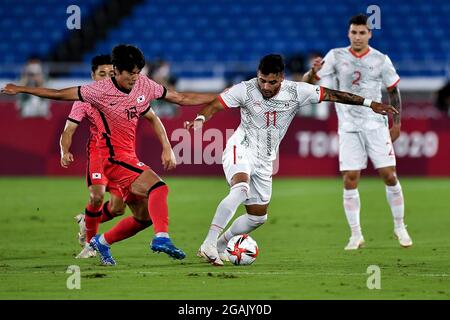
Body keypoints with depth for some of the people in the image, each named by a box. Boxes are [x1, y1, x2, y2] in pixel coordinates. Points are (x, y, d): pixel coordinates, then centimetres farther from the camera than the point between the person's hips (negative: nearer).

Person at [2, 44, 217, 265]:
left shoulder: (144, 85, 2)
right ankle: (161, 237, -40)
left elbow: (181, 98, 12)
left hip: (128, 158, 8)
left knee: (144, 216, 7)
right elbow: (59, 95, -7)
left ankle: (101, 242, 23)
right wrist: (20, 89, -4)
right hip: (114, 156, -8)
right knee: (158, 187, -27)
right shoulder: (100, 91, -14)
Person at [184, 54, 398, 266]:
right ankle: (208, 244, -36)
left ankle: (219, 247, 29)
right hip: (241, 150, -5)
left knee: (258, 216, 10)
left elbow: (331, 95, -3)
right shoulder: (245, 90, -14)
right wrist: (200, 119, -35)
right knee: (241, 189, -35)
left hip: (264, 161, 5)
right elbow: (215, 105, -13)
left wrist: (369, 103, -2)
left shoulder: (296, 92, -8)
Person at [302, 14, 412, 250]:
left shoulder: (381, 60, 1)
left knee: (389, 175, -4)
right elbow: (308, 81, -2)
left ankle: (400, 227, 13)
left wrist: (397, 122, 6)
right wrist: (314, 71, -25)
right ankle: (356, 235, 1)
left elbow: (393, 90, 11)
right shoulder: (336, 56, 1)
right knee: (350, 180, -5)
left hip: (376, 125, 0)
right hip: (349, 127, 0)